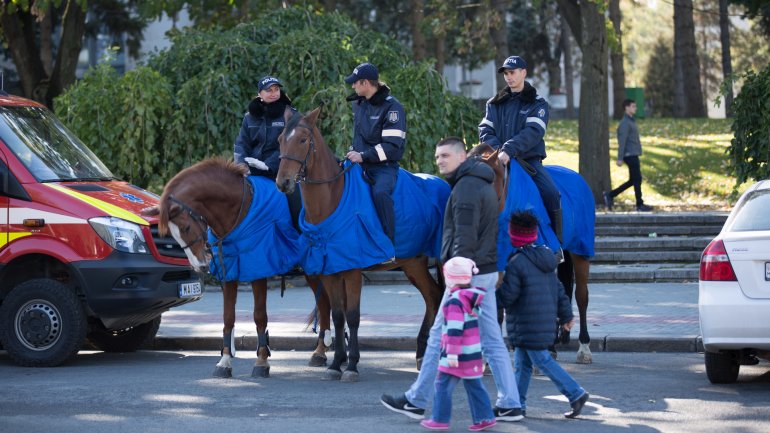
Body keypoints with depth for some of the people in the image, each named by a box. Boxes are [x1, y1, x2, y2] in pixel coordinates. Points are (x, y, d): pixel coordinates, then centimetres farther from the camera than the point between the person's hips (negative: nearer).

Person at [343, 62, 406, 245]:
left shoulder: (391, 106, -11)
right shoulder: (358, 103, 12)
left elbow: (392, 145, -19)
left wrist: (363, 156, -22)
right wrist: (354, 153, 14)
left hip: (384, 166, -8)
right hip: (361, 163, 8)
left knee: (380, 192, -35)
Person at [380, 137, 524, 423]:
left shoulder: (466, 187, -14)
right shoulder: (482, 185, 18)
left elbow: (465, 236, -23)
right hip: (486, 271, 10)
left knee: (440, 337, -2)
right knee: (492, 341, 9)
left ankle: (416, 401, 6)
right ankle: (510, 404, 7)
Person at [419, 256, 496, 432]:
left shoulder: (455, 301, -16)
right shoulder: (471, 298, 12)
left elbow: (455, 329, -22)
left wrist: (452, 353, -22)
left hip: (459, 353, -9)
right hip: (473, 352, 9)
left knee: (443, 384, 0)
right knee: (474, 385, 12)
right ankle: (484, 417, 11)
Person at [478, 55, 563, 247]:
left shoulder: (537, 103, 5)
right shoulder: (495, 103, 17)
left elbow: (533, 132, -10)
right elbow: (485, 130, 9)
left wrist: (509, 150, -24)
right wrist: (496, 148, -13)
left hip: (528, 159, -3)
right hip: (499, 160, 3)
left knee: (551, 194, -24)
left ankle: (557, 242, -13)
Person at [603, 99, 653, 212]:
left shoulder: (631, 121, 18)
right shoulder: (625, 123, -12)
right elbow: (622, 142, -17)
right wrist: (620, 158, -20)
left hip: (633, 155, 10)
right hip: (630, 155, -10)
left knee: (632, 181, 11)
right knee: (637, 180, -4)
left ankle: (610, 195, 14)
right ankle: (640, 205, 3)